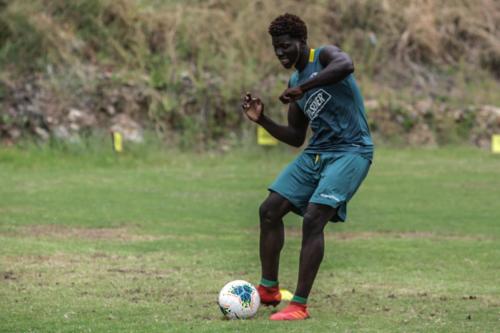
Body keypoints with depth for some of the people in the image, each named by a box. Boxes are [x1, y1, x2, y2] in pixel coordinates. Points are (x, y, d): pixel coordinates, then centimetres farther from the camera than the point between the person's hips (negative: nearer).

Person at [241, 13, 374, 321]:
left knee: (313, 218, -21)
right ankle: (269, 290, 14)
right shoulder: (294, 81, 15)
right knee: (270, 210, 1)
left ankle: (300, 305, -18)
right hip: (316, 152, 9)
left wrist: (302, 88, -33)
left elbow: (346, 65, -36)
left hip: (351, 151, -9)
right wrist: (262, 120, 6)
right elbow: (295, 137, 20)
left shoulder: (324, 56, -8)